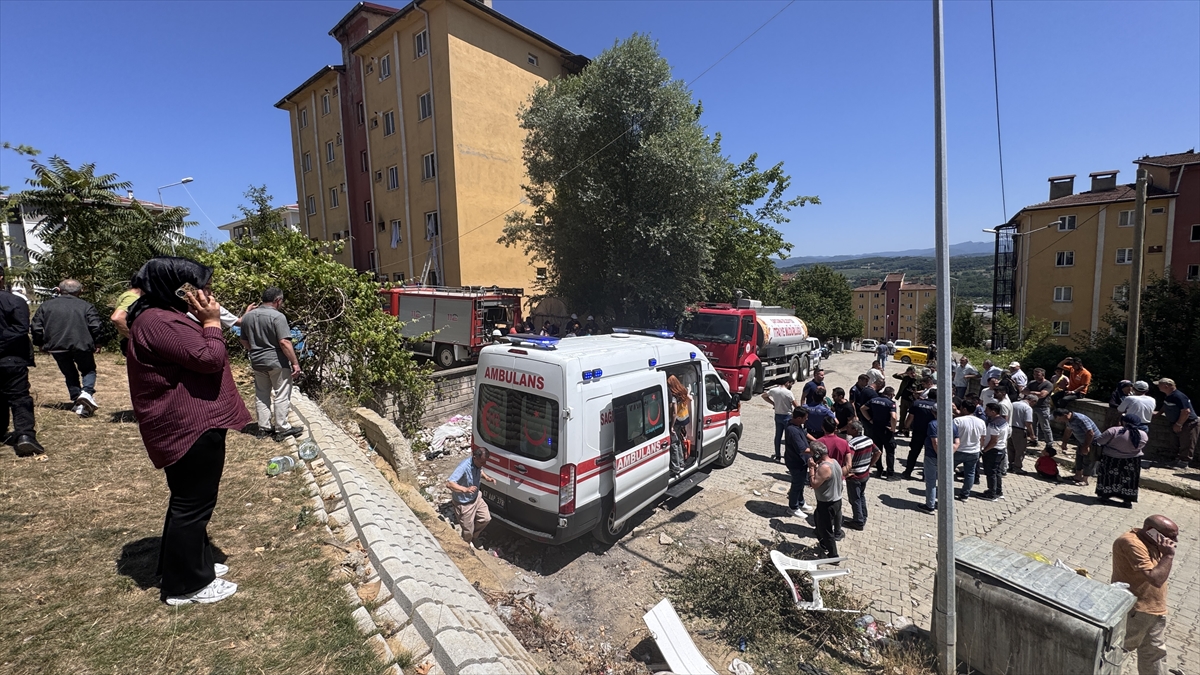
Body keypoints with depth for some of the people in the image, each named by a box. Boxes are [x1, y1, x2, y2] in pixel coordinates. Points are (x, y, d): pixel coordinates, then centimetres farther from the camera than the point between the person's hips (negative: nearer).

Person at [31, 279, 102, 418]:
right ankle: (87, 392, -15)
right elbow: (95, 327, -7)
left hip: (57, 347, 2)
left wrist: (40, 343, 20)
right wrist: (93, 343, 8)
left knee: (69, 374, 16)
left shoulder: (46, 305, 10)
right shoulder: (85, 305, 3)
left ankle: (78, 403, 10)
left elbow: (36, 327, 6)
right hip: (81, 345, -2)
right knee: (89, 370, 13)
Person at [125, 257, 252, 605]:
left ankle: (192, 564, 37)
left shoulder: (164, 317, 15)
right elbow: (209, 359, -24)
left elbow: (199, 358, 18)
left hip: (191, 423, 12)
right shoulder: (159, 322, -21)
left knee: (189, 501, 22)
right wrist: (212, 321, -15)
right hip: (191, 427, -12)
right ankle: (187, 584, 15)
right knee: (193, 504, 0)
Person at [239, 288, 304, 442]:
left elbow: (244, 341, 15)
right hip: (277, 362, -7)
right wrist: (295, 362, -17)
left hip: (257, 362, 7)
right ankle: (282, 429, 7)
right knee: (281, 396, 2)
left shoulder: (247, 316, 7)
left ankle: (264, 428, 21)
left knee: (261, 395, 14)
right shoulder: (277, 316, -16)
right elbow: (284, 343, -21)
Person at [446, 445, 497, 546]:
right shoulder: (464, 467, -36)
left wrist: (487, 477, -5)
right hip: (464, 504, -7)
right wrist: (465, 489, -52)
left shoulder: (478, 464, -11)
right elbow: (449, 483, -41)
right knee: (468, 531, 11)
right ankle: (468, 545, 43)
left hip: (476, 499, 7)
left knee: (486, 519, 17)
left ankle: (473, 537, 42)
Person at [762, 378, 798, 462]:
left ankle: (777, 456, 18)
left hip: (777, 416, 6)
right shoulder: (788, 393, -19)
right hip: (787, 416, -6)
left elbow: (764, 396, 13)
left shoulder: (773, 390, -2)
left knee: (778, 436, 12)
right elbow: (796, 406, -17)